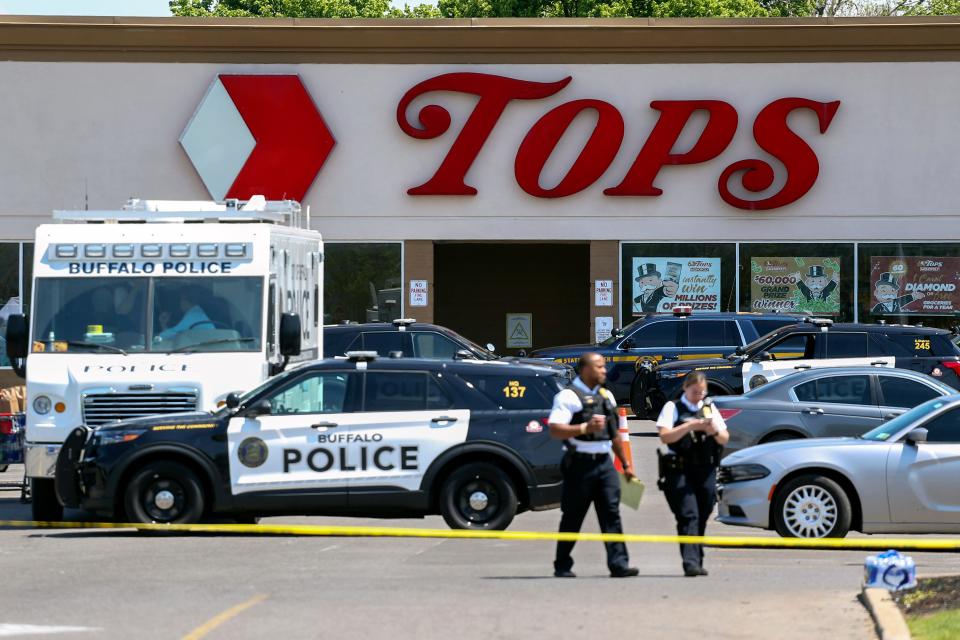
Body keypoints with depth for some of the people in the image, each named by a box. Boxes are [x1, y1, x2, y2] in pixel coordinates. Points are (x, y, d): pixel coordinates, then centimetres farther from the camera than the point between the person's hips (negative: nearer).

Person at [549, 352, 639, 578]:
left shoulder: (606, 396, 18)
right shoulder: (568, 396, -5)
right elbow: (555, 430, -16)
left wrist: (626, 463, 25)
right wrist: (585, 428, -26)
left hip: (604, 462, 6)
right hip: (580, 463, -6)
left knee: (611, 512, -5)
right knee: (573, 517, 2)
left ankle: (618, 563, -11)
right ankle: (562, 566, 12)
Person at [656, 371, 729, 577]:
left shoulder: (709, 408, 17)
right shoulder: (673, 408, 4)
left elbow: (725, 439, 16)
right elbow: (665, 436, -8)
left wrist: (714, 431, -7)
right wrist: (690, 426, -17)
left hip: (706, 472, 5)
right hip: (680, 472, -5)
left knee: (701, 519, 7)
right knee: (688, 517, -16)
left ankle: (697, 563, 16)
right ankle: (691, 562, -25)